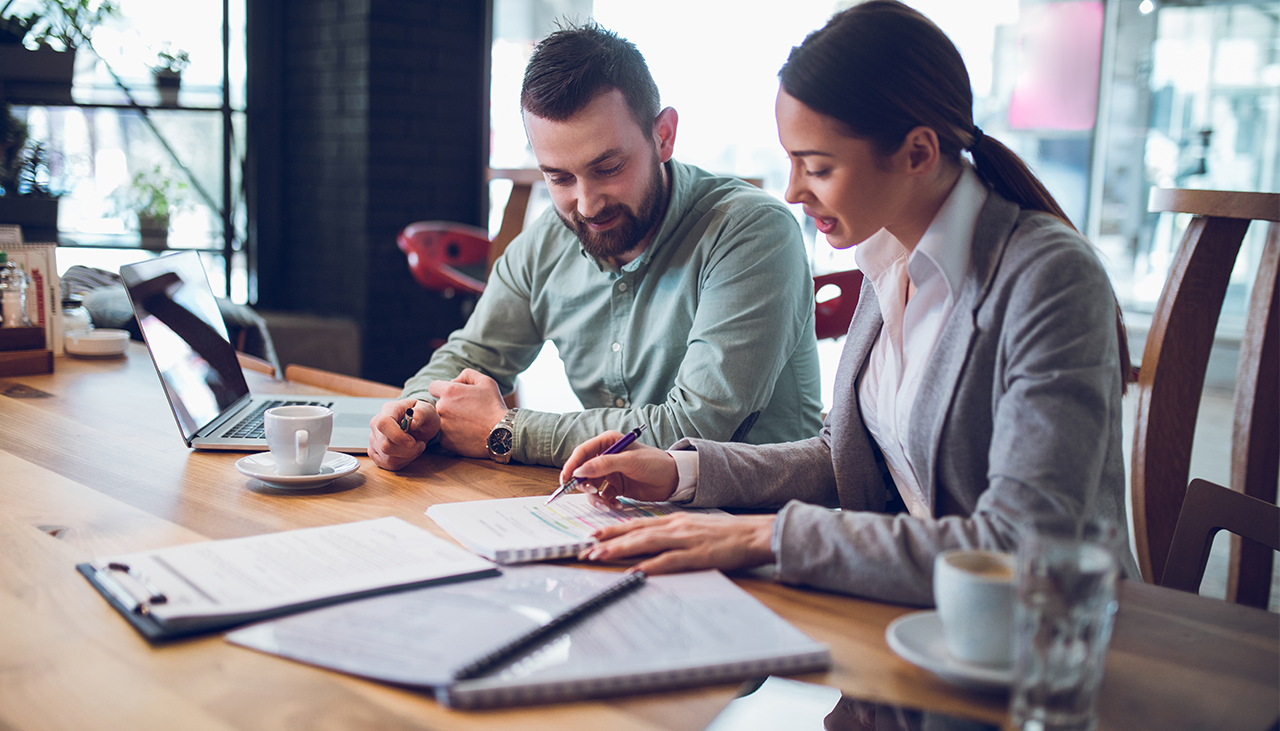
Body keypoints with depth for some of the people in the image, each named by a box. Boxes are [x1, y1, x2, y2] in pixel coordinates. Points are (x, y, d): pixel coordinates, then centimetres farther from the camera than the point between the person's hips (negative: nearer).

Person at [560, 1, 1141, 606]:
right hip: (912, 615, 6)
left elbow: (1022, 553, -28)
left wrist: (770, 536, -27)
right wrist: (683, 471, 0)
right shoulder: (891, 261, 3)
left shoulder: (1050, 279, -21)